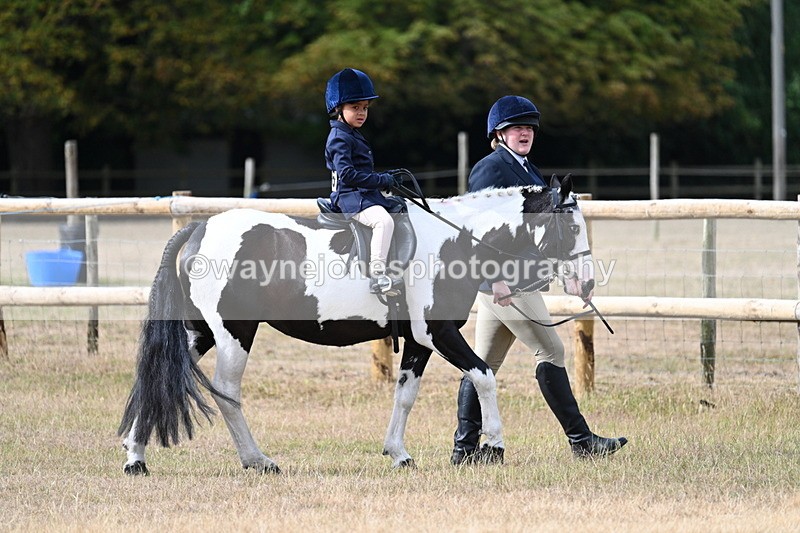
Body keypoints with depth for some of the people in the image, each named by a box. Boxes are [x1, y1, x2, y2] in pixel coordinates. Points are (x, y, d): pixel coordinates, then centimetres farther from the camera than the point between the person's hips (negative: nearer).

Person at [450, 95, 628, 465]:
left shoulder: (525, 170, 20)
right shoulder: (491, 170, -11)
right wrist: (497, 278, -26)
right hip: (501, 280, -10)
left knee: (484, 363, 9)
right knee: (550, 351, -7)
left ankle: (465, 447, 10)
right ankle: (580, 441, -5)